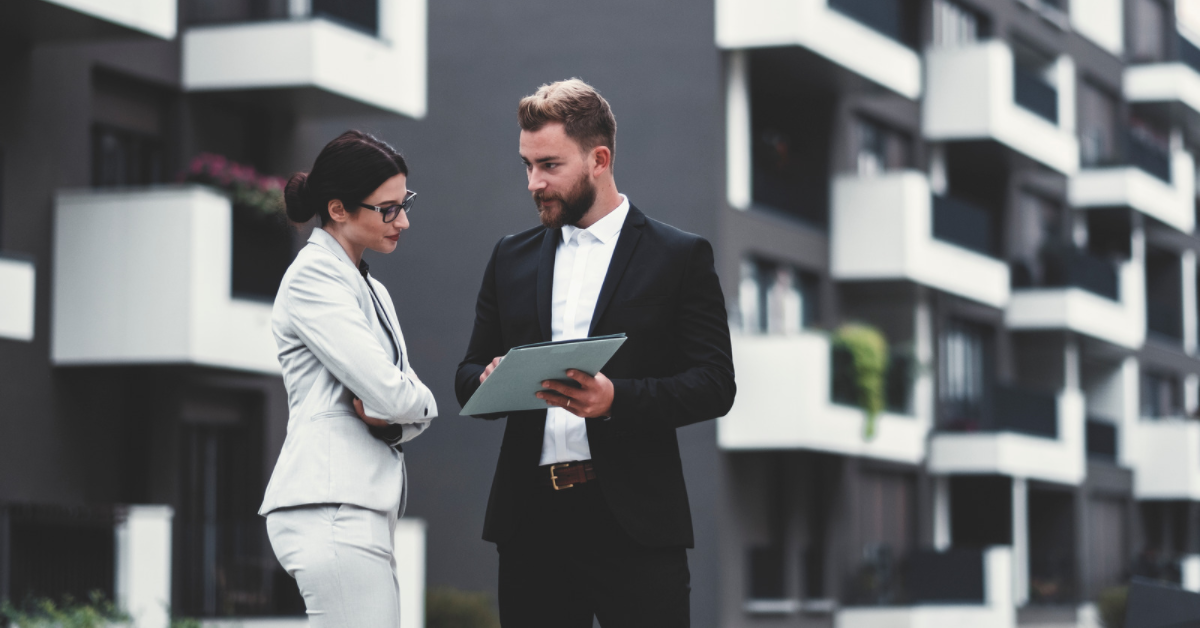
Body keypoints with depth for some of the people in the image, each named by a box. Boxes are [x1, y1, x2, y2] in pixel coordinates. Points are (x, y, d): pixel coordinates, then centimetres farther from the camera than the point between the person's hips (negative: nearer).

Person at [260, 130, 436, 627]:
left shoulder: (369, 288, 22)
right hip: (332, 506, -9)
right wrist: (419, 401, 6)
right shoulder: (314, 276, -7)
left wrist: (392, 416, -5)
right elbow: (390, 393, -16)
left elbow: (412, 409, 17)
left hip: (364, 504, 9)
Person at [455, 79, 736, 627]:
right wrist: (490, 381, -7)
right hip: (532, 519, 4)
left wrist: (616, 398, -19)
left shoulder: (680, 257, 3)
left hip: (634, 522, -4)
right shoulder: (511, 258, 16)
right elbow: (468, 374, 18)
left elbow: (715, 385, -3)